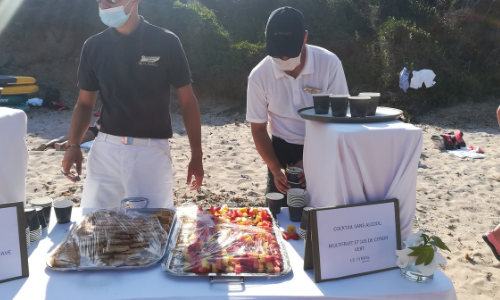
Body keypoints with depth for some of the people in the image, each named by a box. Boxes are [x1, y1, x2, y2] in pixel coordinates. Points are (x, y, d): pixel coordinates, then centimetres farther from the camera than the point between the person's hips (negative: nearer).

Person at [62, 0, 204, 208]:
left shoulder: (165, 42, -3)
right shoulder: (94, 46, 6)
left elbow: (187, 101, 0)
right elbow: (85, 103, 12)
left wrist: (196, 155, -1)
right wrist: (73, 145, -4)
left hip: (152, 150, -2)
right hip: (105, 149, 3)